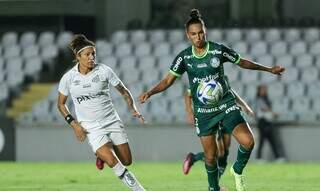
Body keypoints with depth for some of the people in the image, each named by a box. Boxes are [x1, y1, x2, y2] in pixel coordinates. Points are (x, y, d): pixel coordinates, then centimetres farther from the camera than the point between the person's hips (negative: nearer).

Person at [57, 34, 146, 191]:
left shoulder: (104, 71, -6)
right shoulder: (68, 78, -6)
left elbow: (123, 91, 5)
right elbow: (61, 104, 6)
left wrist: (133, 109, -11)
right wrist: (73, 124, -6)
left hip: (113, 122, 2)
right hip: (91, 128, -2)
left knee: (126, 161, 5)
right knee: (112, 162, -20)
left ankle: (102, 153, 36)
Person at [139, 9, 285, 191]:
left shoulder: (219, 50, -6)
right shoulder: (184, 57, -3)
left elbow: (242, 62, 9)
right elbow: (168, 80, 2)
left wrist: (269, 69, 11)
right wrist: (150, 92, -15)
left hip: (226, 105, -1)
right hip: (203, 112, 1)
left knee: (248, 141, -22)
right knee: (210, 156, 3)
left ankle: (238, 171, 7)